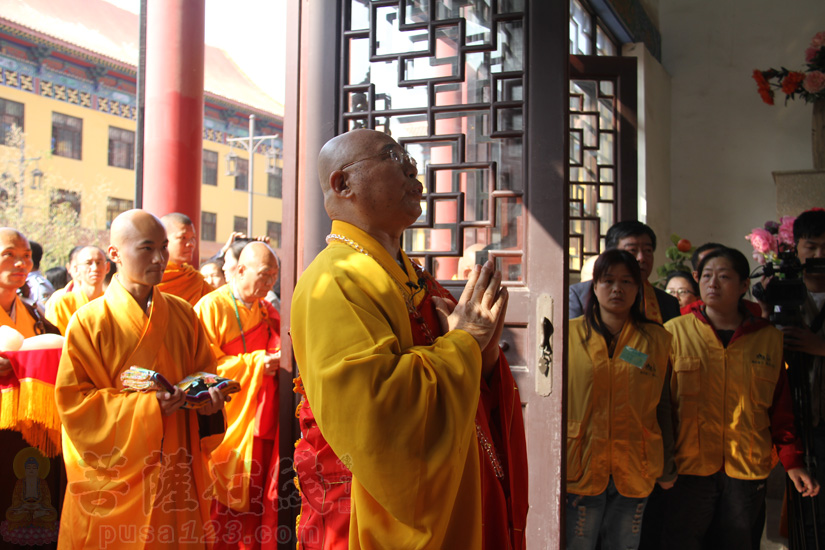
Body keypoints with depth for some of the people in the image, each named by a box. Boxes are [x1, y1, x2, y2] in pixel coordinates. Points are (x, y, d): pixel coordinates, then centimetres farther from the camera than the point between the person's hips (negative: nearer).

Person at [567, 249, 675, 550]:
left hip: (634, 472, 2)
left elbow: (662, 405, 11)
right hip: (579, 469, -1)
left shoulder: (656, 339, 6)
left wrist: (667, 467, 14)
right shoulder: (571, 334, 1)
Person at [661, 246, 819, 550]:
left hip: (747, 469, 2)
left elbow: (781, 408, 11)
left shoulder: (770, 337, 7)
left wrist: (792, 460, 4)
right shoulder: (674, 331, 0)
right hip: (688, 467, -2)